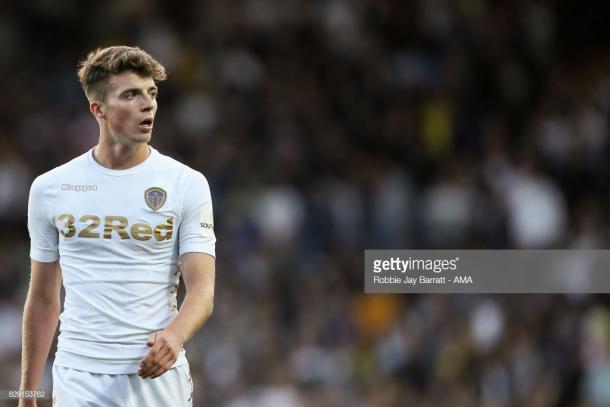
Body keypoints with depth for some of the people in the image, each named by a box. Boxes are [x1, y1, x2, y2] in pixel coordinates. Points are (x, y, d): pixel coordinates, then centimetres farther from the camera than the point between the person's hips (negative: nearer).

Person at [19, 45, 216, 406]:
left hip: (158, 374, -1)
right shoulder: (50, 188, 5)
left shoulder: (187, 184, 0)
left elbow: (202, 288, -6)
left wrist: (174, 336, -28)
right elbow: (44, 298, 11)